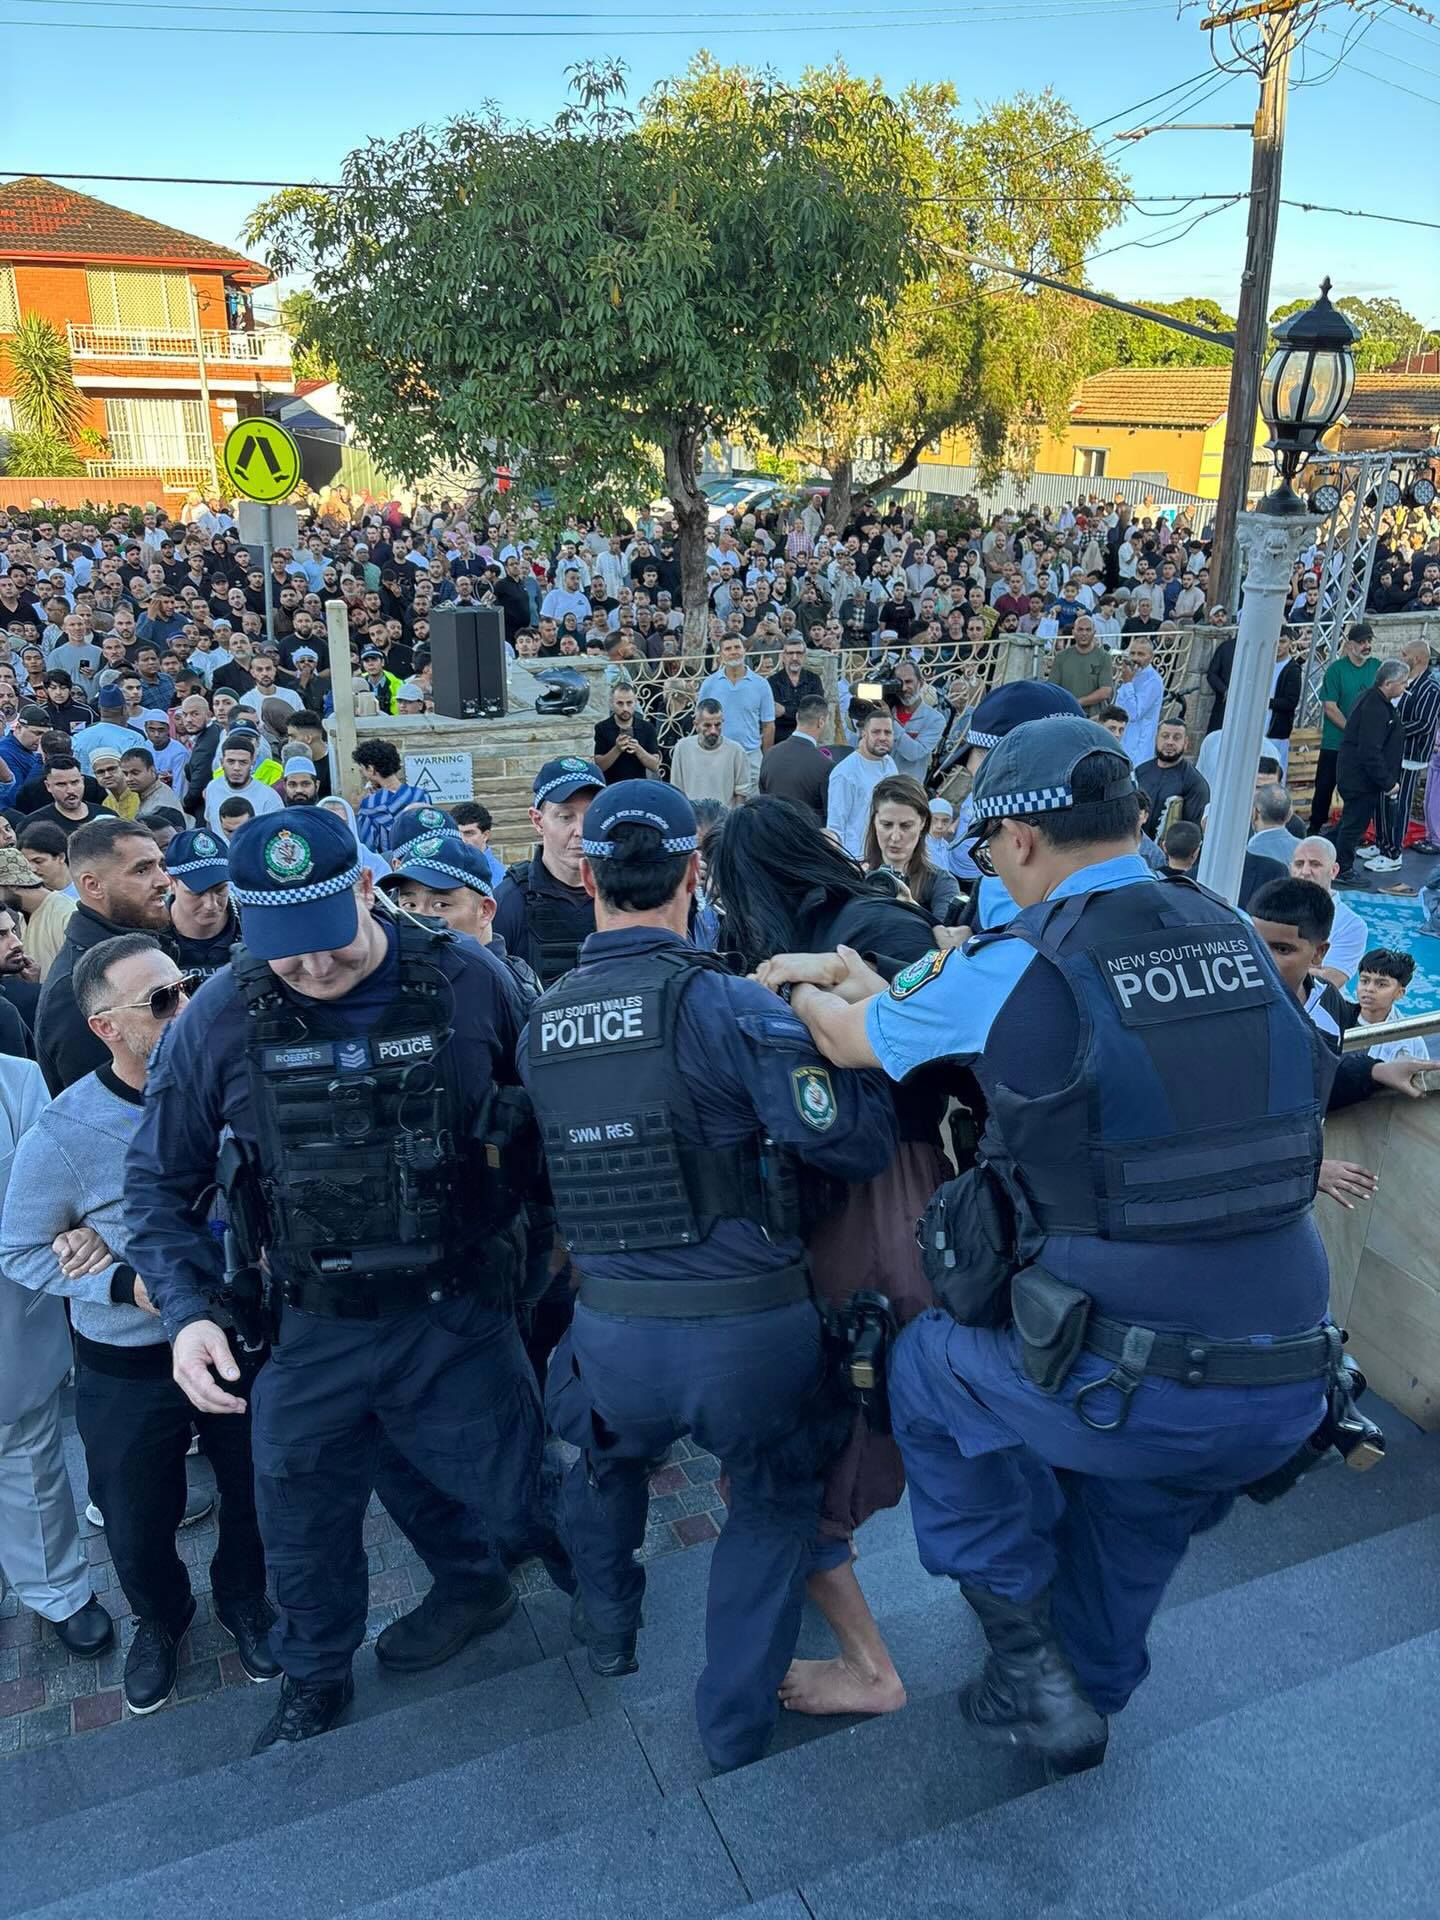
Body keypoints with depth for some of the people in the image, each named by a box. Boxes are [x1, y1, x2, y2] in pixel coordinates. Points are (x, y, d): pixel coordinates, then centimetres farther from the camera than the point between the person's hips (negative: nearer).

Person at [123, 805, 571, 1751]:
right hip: (310, 1332, 1)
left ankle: (471, 1582, 51)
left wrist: (529, 1221, -1)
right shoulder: (222, 1016, -12)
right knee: (304, 1528, 20)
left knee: (520, 1497, 13)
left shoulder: (468, 981, -14)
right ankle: (316, 1680, 51)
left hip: (458, 1315, -1)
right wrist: (188, 1311, -11)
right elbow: (160, 1182, 0)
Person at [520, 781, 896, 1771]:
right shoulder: (730, 1004, -17)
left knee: (604, 1458, 37)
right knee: (777, 1501, 27)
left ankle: (608, 1625, 55)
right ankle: (736, 1717, 34)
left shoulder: (541, 1021, 1)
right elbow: (859, 1142, -17)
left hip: (614, 1334, 4)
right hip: (750, 1329, -3)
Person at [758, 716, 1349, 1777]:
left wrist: (805, 983, 29)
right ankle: (1079, 1697, 58)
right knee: (1132, 1526, 34)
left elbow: (854, 1042, 5)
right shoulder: (1236, 936, 4)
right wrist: (862, 976, 24)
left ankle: (1027, 1648, 30)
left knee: (926, 1368, 23)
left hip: (1129, 1388, -6)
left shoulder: (1018, 968, -13)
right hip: (1290, 1385, 6)